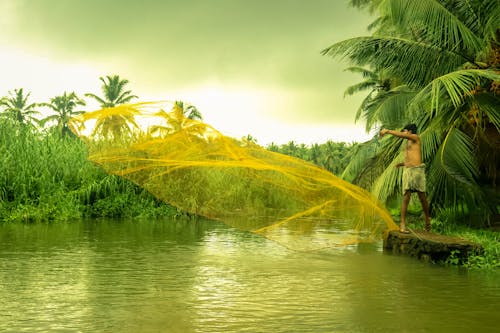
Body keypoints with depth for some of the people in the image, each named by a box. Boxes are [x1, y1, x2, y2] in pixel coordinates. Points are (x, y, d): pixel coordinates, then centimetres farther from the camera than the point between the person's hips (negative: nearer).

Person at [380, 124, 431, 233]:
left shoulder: (416, 138, 4)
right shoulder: (408, 144, 25)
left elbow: (400, 135, -11)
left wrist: (387, 131, -8)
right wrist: (402, 164, 19)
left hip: (417, 170, -6)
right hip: (407, 171, 6)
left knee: (422, 197, 2)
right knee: (406, 197, -7)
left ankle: (427, 218, 23)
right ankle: (402, 224, -12)